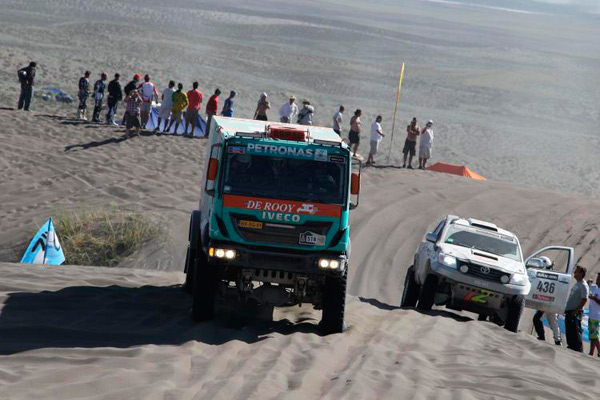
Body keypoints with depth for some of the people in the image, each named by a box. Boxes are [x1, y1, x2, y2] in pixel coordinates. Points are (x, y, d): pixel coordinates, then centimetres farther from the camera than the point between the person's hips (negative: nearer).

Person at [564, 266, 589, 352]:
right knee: (569, 332, 12)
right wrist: (566, 309, 18)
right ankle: (571, 346, 20)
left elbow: (584, 300, -20)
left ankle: (578, 349, -6)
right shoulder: (576, 284, 17)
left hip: (576, 313, -9)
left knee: (575, 332, -9)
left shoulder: (583, 286, -13)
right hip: (569, 312, 9)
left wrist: (576, 311, -20)